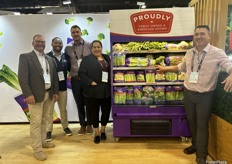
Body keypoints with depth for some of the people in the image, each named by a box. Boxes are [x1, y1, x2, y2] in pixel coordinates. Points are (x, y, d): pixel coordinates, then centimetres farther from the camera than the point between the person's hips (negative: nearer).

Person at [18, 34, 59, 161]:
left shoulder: (49, 59, 15)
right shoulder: (25, 57, -4)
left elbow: (54, 76, 16)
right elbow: (22, 77, -13)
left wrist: (55, 91, 11)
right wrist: (28, 94, -20)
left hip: (48, 94, 6)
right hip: (35, 95, -6)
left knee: (44, 120, 16)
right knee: (36, 122, -2)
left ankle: (43, 141, 30)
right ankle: (37, 149, 7)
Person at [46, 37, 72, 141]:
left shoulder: (65, 57, 7)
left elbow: (67, 69, 11)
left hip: (63, 87, 4)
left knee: (63, 109, 14)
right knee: (49, 110, 3)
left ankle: (65, 126, 29)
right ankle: (48, 130, 14)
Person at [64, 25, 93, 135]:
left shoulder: (89, 45, -1)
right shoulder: (68, 48, 5)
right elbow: (67, 64, 12)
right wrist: (72, 72, 0)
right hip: (75, 79, 2)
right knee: (79, 103, 9)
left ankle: (89, 124, 24)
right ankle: (82, 125, 23)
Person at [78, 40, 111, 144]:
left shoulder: (107, 58, 14)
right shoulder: (86, 59, 0)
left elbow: (111, 71, 15)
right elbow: (81, 73, -7)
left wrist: (111, 83, 2)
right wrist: (90, 82, -16)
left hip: (106, 91, 4)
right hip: (93, 91, -3)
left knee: (106, 111, 9)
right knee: (94, 112, 7)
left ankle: (103, 131, 31)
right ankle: (97, 134, 22)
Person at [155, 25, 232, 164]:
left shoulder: (217, 53, -11)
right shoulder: (189, 53, 6)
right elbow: (181, 67, 22)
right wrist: (165, 69, 24)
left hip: (205, 96, -5)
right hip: (188, 93, 5)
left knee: (202, 125, 4)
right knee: (191, 121, 18)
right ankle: (195, 145, 40)